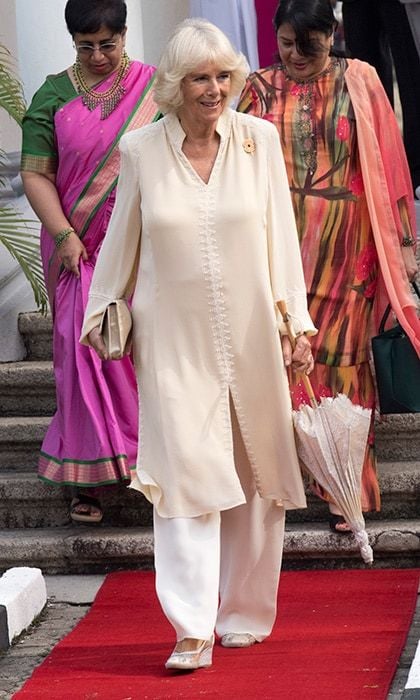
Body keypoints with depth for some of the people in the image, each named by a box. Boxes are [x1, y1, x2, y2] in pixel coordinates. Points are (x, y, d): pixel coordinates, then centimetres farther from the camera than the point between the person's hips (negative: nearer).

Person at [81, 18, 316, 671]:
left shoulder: (259, 139, 0)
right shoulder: (140, 149, -1)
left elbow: (281, 236, 3)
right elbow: (121, 240, 10)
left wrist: (296, 321, 1)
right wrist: (100, 311, 14)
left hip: (250, 335, 1)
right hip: (173, 340, -1)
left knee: (255, 477, 8)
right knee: (185, 470, -9)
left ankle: (244, 613, 23)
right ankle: (193, 632, -11)